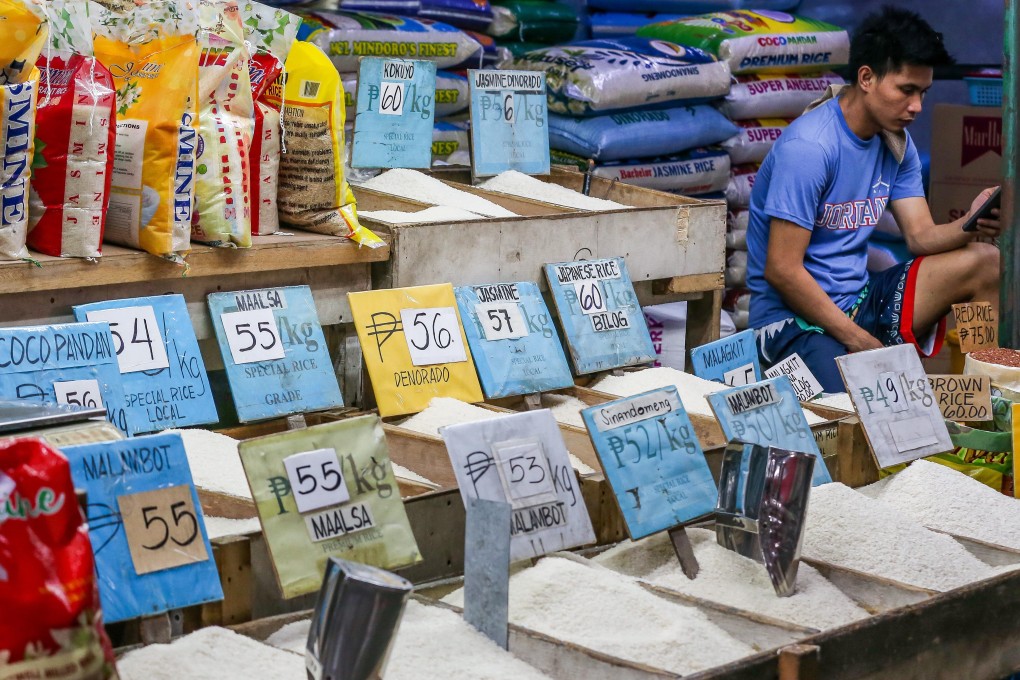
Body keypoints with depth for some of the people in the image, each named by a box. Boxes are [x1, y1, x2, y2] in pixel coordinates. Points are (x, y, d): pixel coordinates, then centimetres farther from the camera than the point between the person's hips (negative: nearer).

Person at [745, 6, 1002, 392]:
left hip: (860, 298, 8)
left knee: (985, 262, -4)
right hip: (795, 317, -8)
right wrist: (857, 339, -19)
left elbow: (920, 237, 4)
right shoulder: (808, 147, -19)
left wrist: (970, 225, -18)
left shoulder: (895, 142, 8)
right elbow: (782, 270, -21)